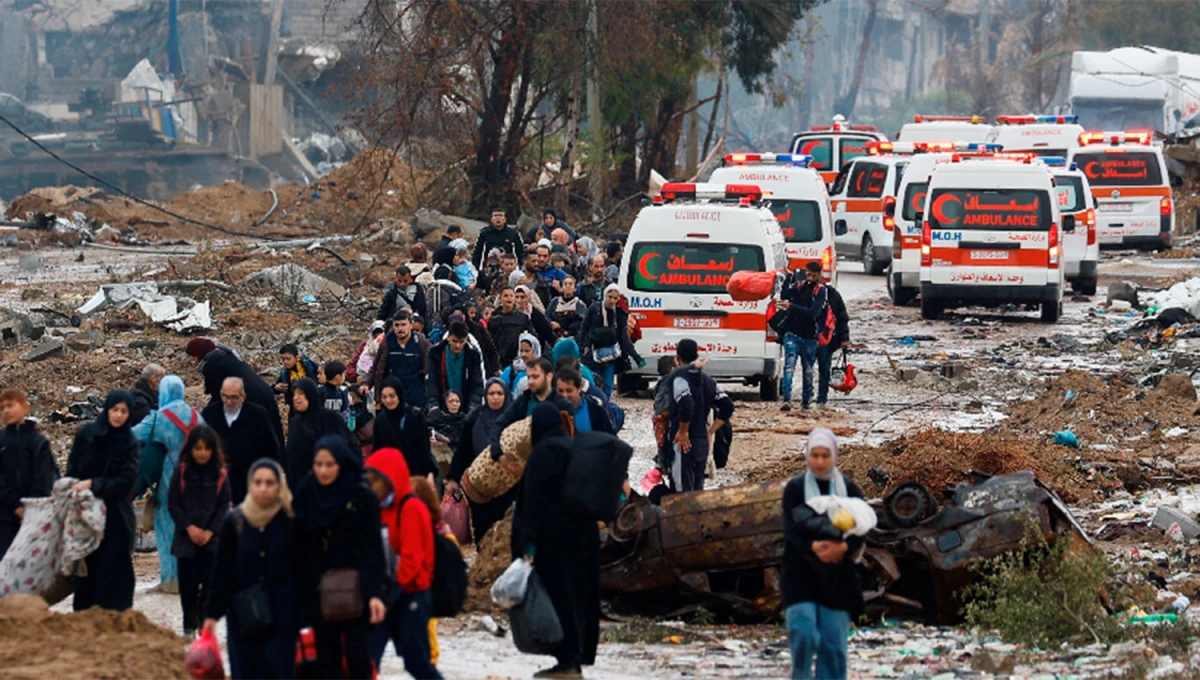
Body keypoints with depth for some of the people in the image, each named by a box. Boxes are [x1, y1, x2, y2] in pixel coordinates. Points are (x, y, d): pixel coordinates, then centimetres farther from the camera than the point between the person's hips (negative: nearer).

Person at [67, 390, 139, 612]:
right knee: (86, 569, 5)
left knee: (113, 570, -3)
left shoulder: (129, 443, -3)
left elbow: (125, 482, -9)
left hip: (115, 517, -2)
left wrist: (93, 485, -16)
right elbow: (71, 472, 5)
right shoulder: (85, 434, 1)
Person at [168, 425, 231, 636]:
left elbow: (224, 506, 2)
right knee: (188, 584, 2)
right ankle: (189, 626, 11)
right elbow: (173, 504, 0)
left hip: (212, 538, 0)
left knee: (210, 584, -3)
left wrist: (210, 531, -8)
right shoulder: (181, 472, 0)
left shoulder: (220, 474, 1)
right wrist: (189, 528, -10)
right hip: (186, 538, 0)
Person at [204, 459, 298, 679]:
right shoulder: (234, 521, -2)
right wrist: (212, 613, 1)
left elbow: (302, 569, -1)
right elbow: (222, 571, 2)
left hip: (281, 615, -2)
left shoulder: (291, 521, -6)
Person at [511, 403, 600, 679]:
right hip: (583, 534, 8)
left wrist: (529, 541, -19)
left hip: (554, 535, -8)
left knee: (557, 594, -3)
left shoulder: (544, 452, -14)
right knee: (578, 594, 11)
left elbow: (534, 500, -17)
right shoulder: (573, 447, 11)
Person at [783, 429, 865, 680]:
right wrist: (813, 547, -27)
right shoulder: (795, 488, 2)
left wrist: (842, 547, -23)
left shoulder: (850, 490, 7)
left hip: (837, 577, 2)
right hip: (801, 575, -2)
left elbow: (859, 533, -1)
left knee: (834, 641, 0)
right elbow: (791, 529, -8)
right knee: (803, 636, -13)